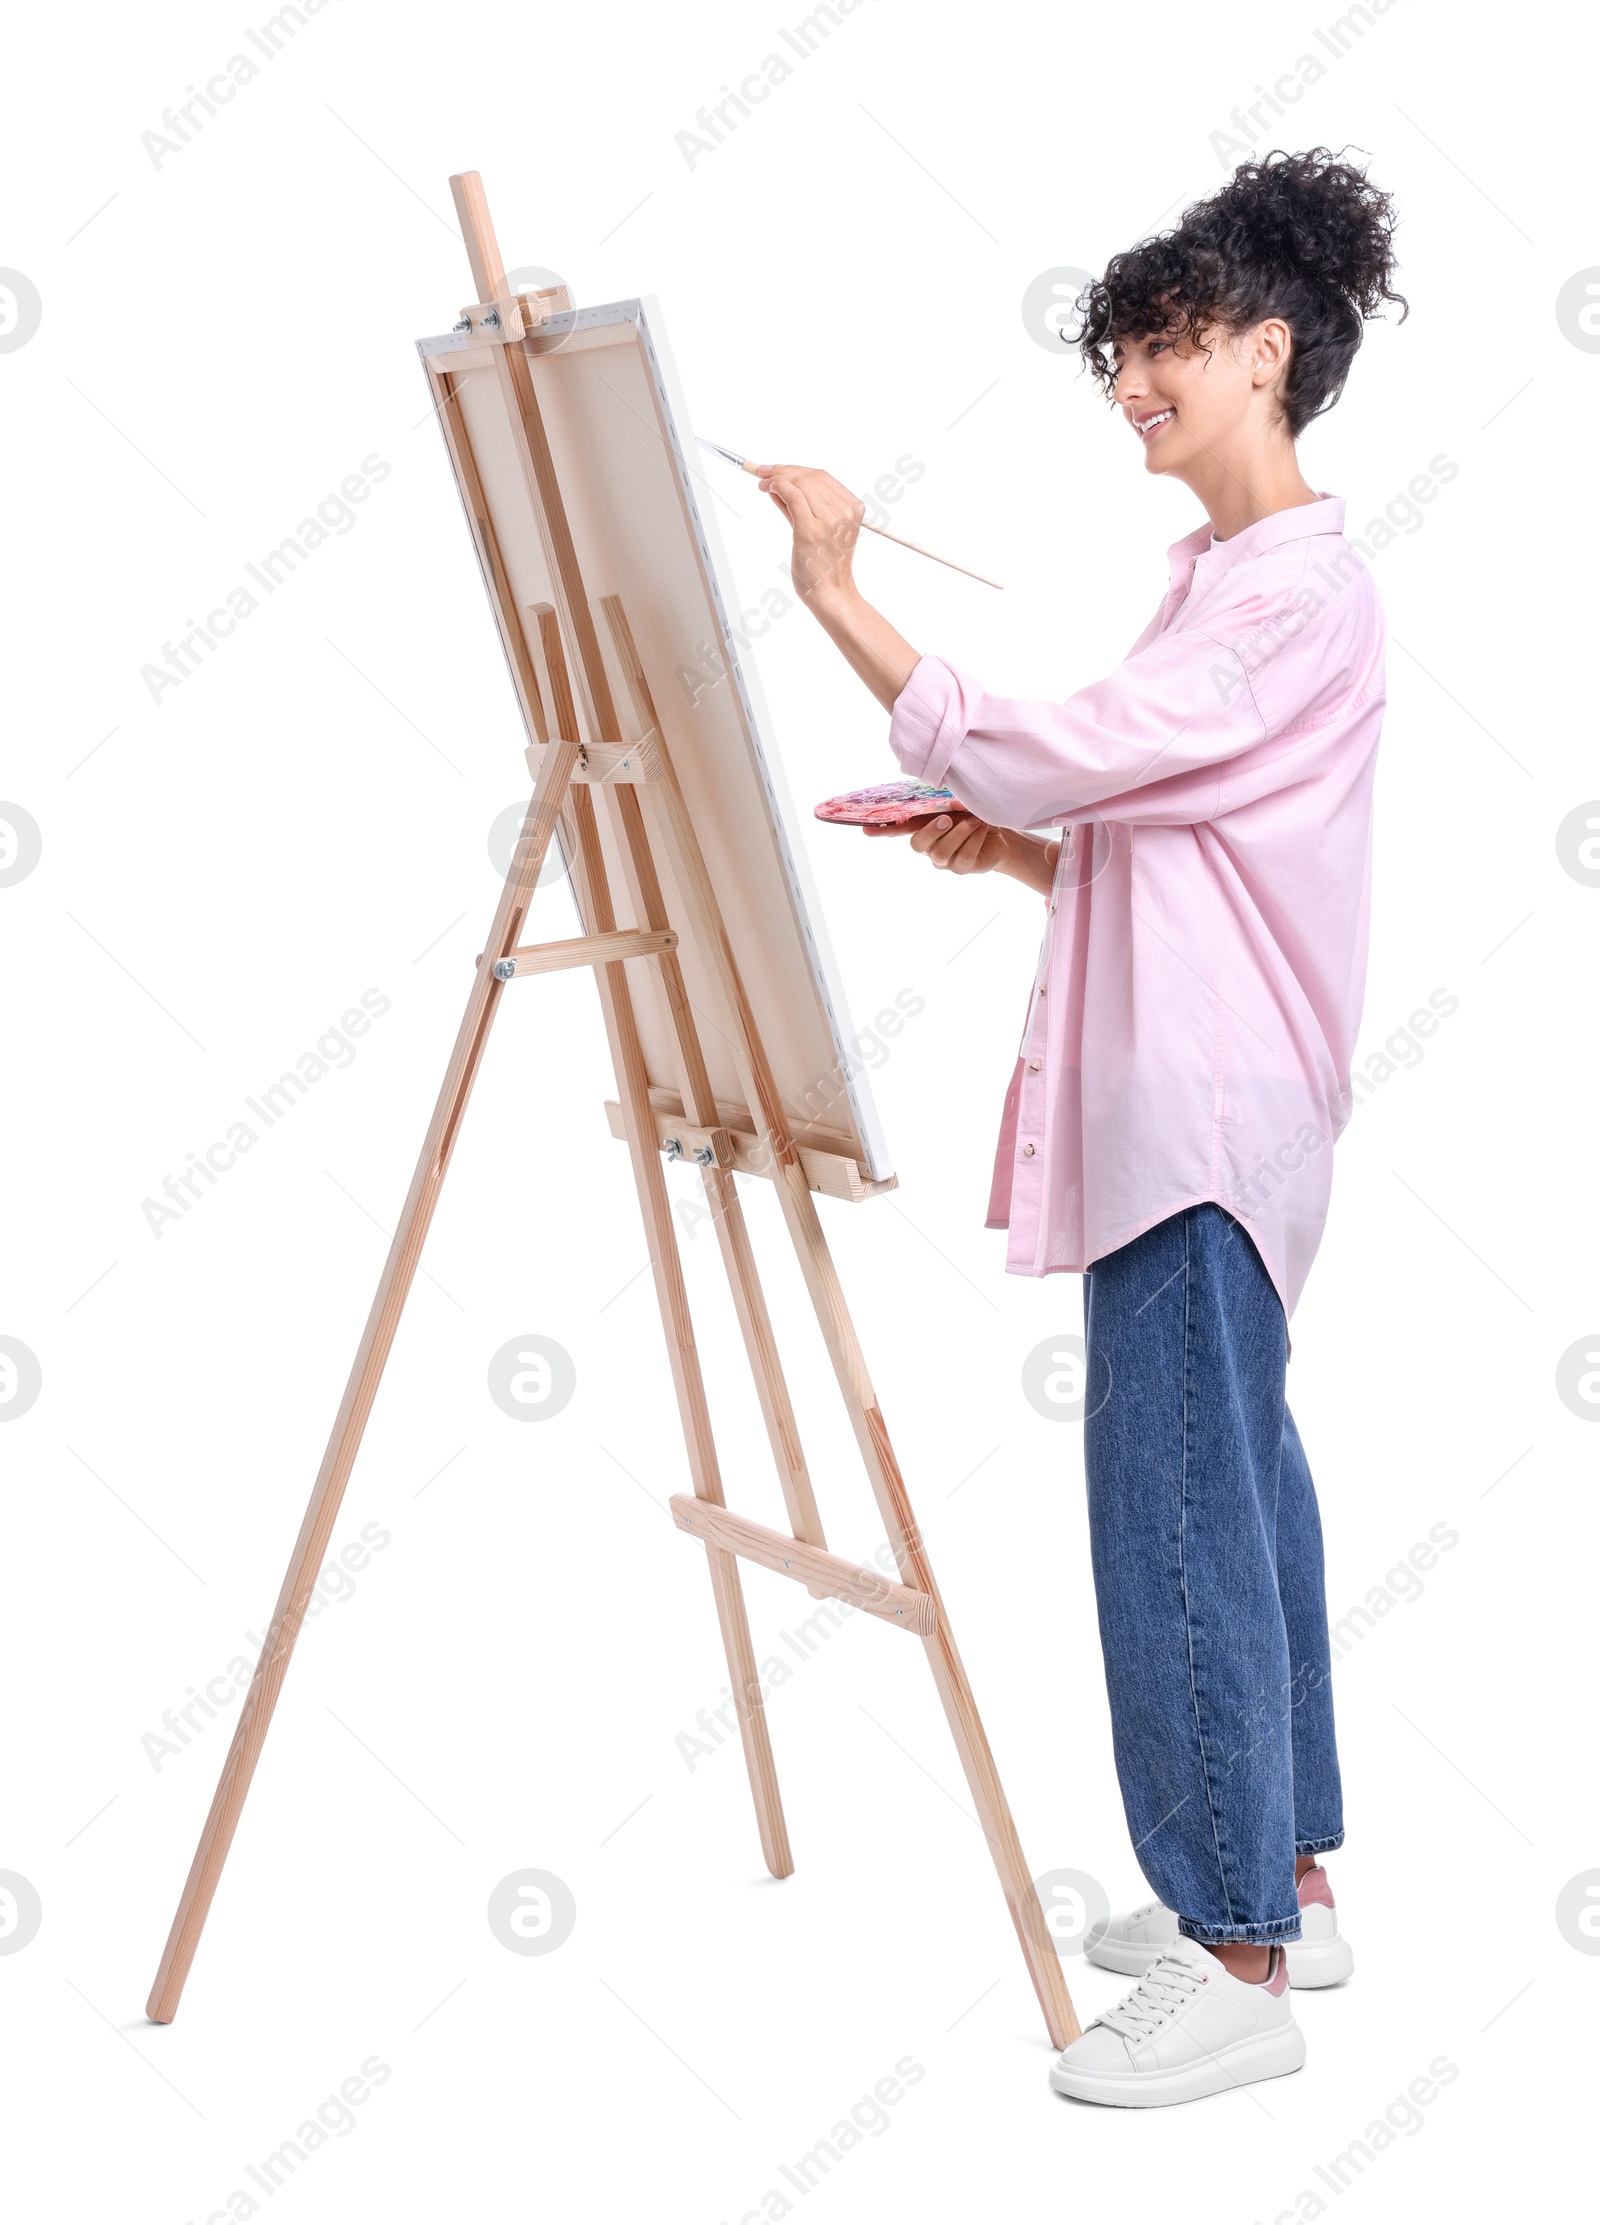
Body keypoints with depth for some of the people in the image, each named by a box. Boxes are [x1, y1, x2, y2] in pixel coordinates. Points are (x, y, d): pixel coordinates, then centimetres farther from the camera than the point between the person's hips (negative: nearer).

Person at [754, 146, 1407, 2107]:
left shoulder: (1301, 594, -14)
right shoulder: (1222, 573, 18)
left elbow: (1039, 757, -23)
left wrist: (835, 594, -21)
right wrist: (1022, 849, 5)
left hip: (1207, 1118, -11)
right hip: (1181, 1109, 11)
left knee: (1177, 1507, -6)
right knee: (1233, 1487, 15)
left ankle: (1238, 1968, 5)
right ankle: (1286, 1880, 28)